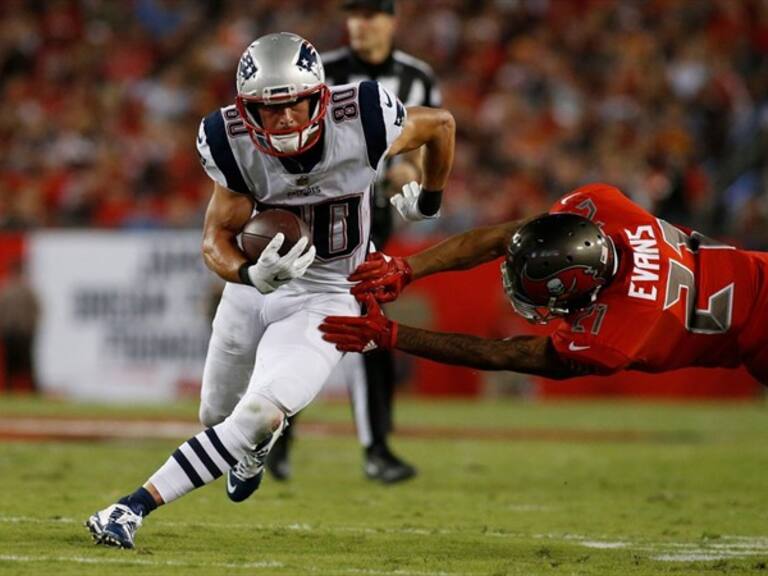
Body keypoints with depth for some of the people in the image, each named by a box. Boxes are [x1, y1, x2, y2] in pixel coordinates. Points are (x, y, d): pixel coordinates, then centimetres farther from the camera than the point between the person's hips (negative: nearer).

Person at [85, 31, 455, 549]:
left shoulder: (360, 123, -24)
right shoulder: (236, 145, -20)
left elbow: (441, 124, -4)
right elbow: (216, 239, -15)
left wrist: (429, 199, 11)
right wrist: (252, 274, -37)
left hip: (326, 298, -3)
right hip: (255, 287, 3)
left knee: (258, 416, -23)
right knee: (218, 415, 21)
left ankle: (135, 507, -18)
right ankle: (252, 449, 60)